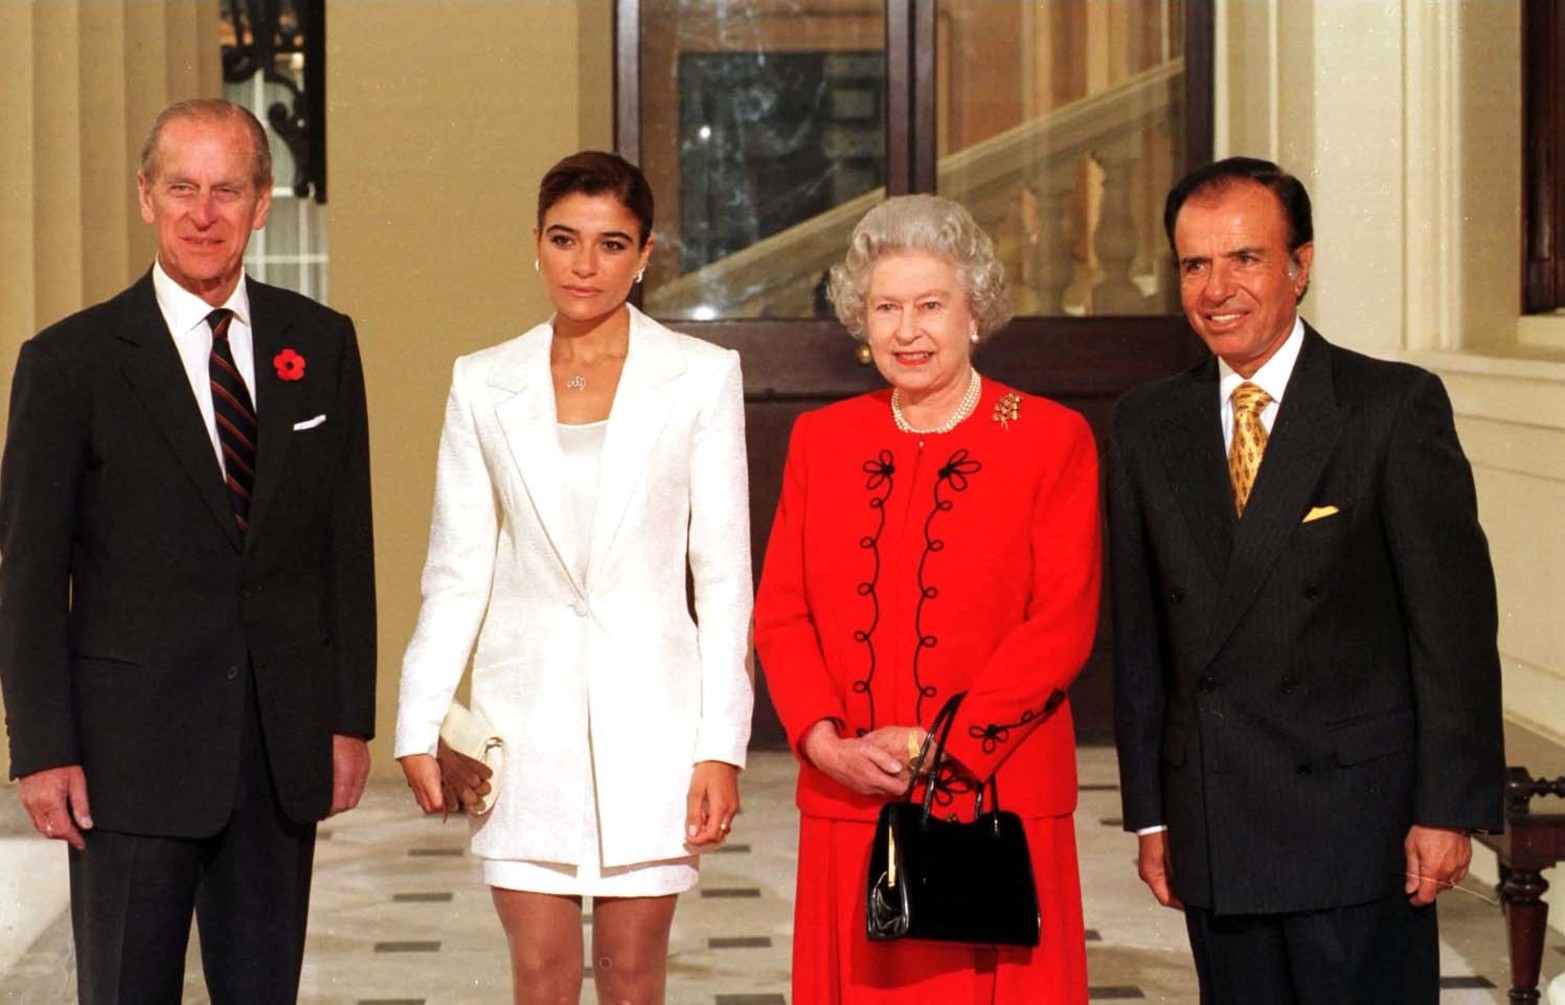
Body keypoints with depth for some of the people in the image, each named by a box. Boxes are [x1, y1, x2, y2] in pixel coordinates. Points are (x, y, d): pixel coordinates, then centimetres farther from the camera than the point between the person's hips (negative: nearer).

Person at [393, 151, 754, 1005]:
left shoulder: (701, 376, 0)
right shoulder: (484, 384, 5)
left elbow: (723, 575, -1)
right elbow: (457, 571, 6)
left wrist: (722, 745, -5)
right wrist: (419, 727, 0)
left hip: (650, 709, -1)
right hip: (525, 714, 1)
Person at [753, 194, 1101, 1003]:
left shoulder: (1052, 439, 1)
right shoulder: (821, 439, 12)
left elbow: (1063, 625, -6)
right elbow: (780, 611, 9)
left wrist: (940, 746, -13)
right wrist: (826, 742, -8)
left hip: (999, 802, -3)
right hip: (848, 809, 3)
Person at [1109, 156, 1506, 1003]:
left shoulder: (1395, 406, -3)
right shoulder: (1147, 425, 10)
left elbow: (1453, 621, -5)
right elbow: (1139, 636, 12)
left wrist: (1450, 807, -10)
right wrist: (1151, 813, 8)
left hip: (1356, 829, -4)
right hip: (1215, 837, 4)